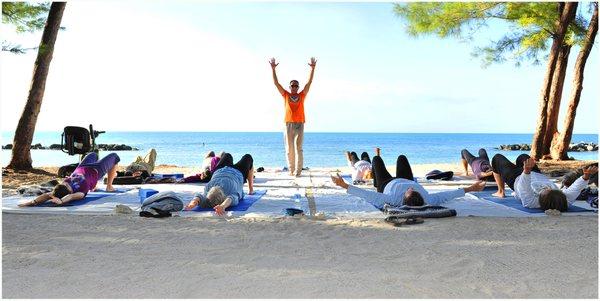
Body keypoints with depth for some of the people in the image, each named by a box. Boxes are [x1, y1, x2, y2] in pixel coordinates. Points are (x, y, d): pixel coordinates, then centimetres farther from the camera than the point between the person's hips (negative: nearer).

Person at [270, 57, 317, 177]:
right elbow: (276, 83, 7)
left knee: (298, 148, -1)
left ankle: (298, 171, 1)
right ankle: (291, 170, 13)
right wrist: (273, 69, 0)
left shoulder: (302, 95, 11)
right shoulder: (286, 95, 10)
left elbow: (309, 82, 6)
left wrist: (312, 68, 0)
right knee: (289, 149, 3)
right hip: (288, 124, 0)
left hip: (299, 124, 0)